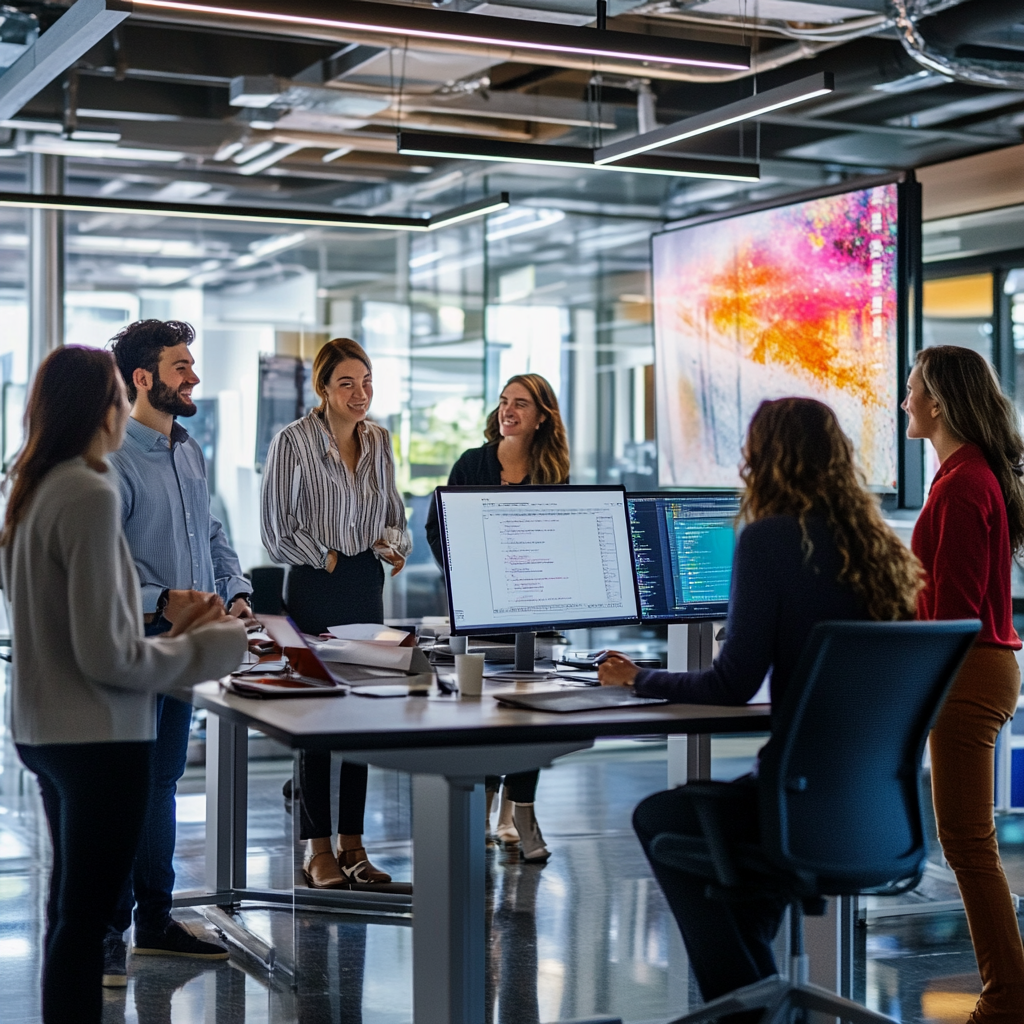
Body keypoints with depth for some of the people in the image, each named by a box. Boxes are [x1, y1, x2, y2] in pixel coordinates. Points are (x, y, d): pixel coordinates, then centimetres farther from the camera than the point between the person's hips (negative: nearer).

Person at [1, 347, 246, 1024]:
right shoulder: (92, 496, -20)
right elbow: (107, 655, -22)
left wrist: (170, 629, 13)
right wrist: (211, 646, -9)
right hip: (99, 738, -9)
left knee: (70, 908, 20)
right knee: (86, 919, 1)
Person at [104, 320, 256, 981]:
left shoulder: (190, 451, 14)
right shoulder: (111, 457, -14)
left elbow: (211, 533, 21)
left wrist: (236, 590, 6)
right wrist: (159, 599, -30)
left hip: (179, 642, 8)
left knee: (163, 784, 15)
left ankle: (155, 921, 25)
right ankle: (107, 934, 7)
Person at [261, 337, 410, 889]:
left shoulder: (379, 440, 9)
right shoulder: (293, 441, -8)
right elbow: (277, 530, -7)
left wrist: (391, 543, -2)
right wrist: (327, 558, -8)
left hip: (367, 586, 6)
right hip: (313, 589, -5)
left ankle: (352, 843, 16)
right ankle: (317, 848, 6)